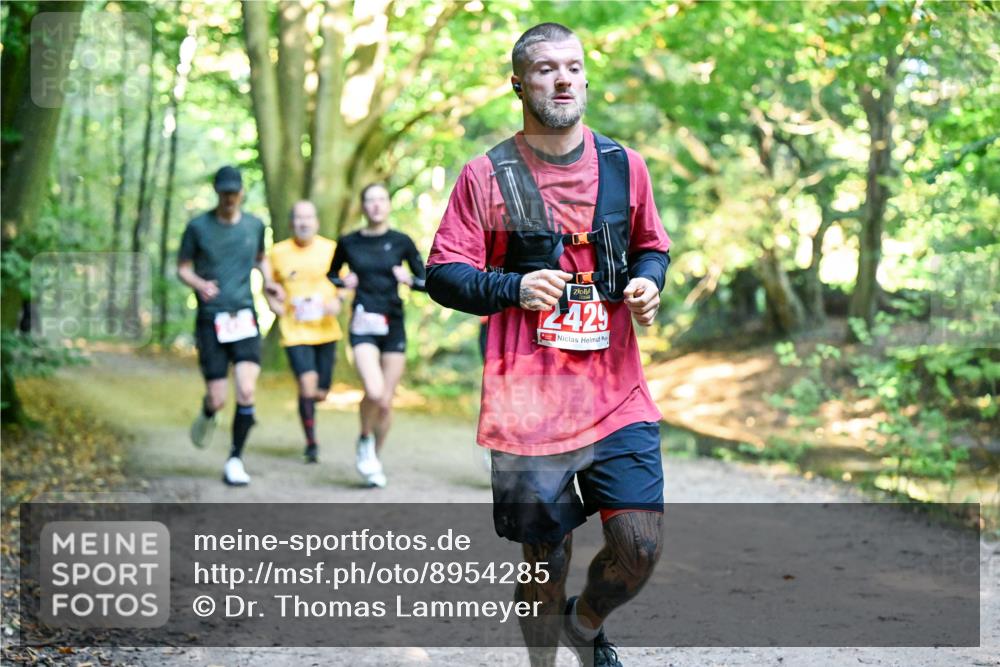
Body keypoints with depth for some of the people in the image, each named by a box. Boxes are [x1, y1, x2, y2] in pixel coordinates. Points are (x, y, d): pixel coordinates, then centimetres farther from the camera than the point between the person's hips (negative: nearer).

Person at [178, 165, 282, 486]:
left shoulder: (255, 225, 7)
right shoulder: (198, 227, -1)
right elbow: (183, 268, 4)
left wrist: (267, 281, 6)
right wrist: (200, 284, -17)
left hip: (244, 318, 2)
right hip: (211, 319, -2)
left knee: (246, 392, -13)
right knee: (218, 399, -3)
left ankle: (235, 460, 2)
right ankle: (207, 415, 35)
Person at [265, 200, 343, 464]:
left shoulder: (330, 249, 1)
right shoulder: (278, 252, 0)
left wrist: (338, 300, -10)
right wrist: (273, 302, -8)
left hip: (325, 331, 2)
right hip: (295, 332, -2)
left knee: (321, 393, 6)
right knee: (308, 386, -16)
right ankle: (311, 443, 1)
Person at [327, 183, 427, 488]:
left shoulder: (401, 242, 3)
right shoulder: (348, 243, 4)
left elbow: (427, 282, 8)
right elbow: (330, 276, 18)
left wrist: (409, 279, -12)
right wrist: (343, 282, -2)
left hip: (393, 326, 1)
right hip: (363, 325, -1)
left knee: (386, 401, 4)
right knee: (374, 391, -22)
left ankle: (375, 458, 25)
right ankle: (365, 441, 6)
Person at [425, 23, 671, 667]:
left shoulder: (623, 165, 9)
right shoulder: (487, 176, -1)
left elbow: (652, 245, 22)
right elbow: (442, 273, 0)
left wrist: (648, 281, 0)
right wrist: (512, 287, -17)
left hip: (618, 395, 3)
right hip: (528, 404, -2)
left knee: (640, 545, -5)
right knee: (545, 561, 4)